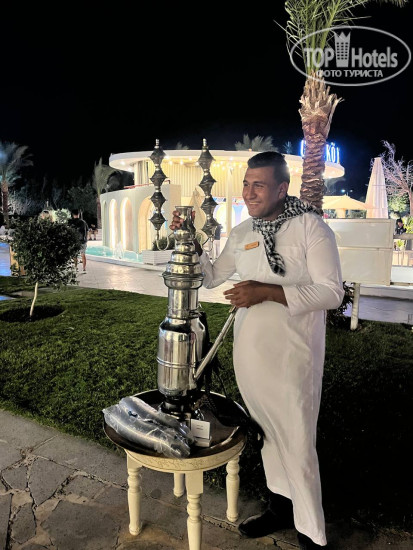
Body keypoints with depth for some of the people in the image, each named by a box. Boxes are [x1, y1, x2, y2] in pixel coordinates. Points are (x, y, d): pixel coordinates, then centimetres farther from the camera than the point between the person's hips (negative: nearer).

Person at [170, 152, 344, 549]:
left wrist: (267, 291, -23)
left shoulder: (310, 226, -10)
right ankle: (281, 507, 42)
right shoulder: (241, 233, 7)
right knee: (268, 434, 20)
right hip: (249, 353, 6)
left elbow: (332, 292, -15)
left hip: (291, 356, -5)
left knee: (297, 444, 4)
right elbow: (211, 277, 16)